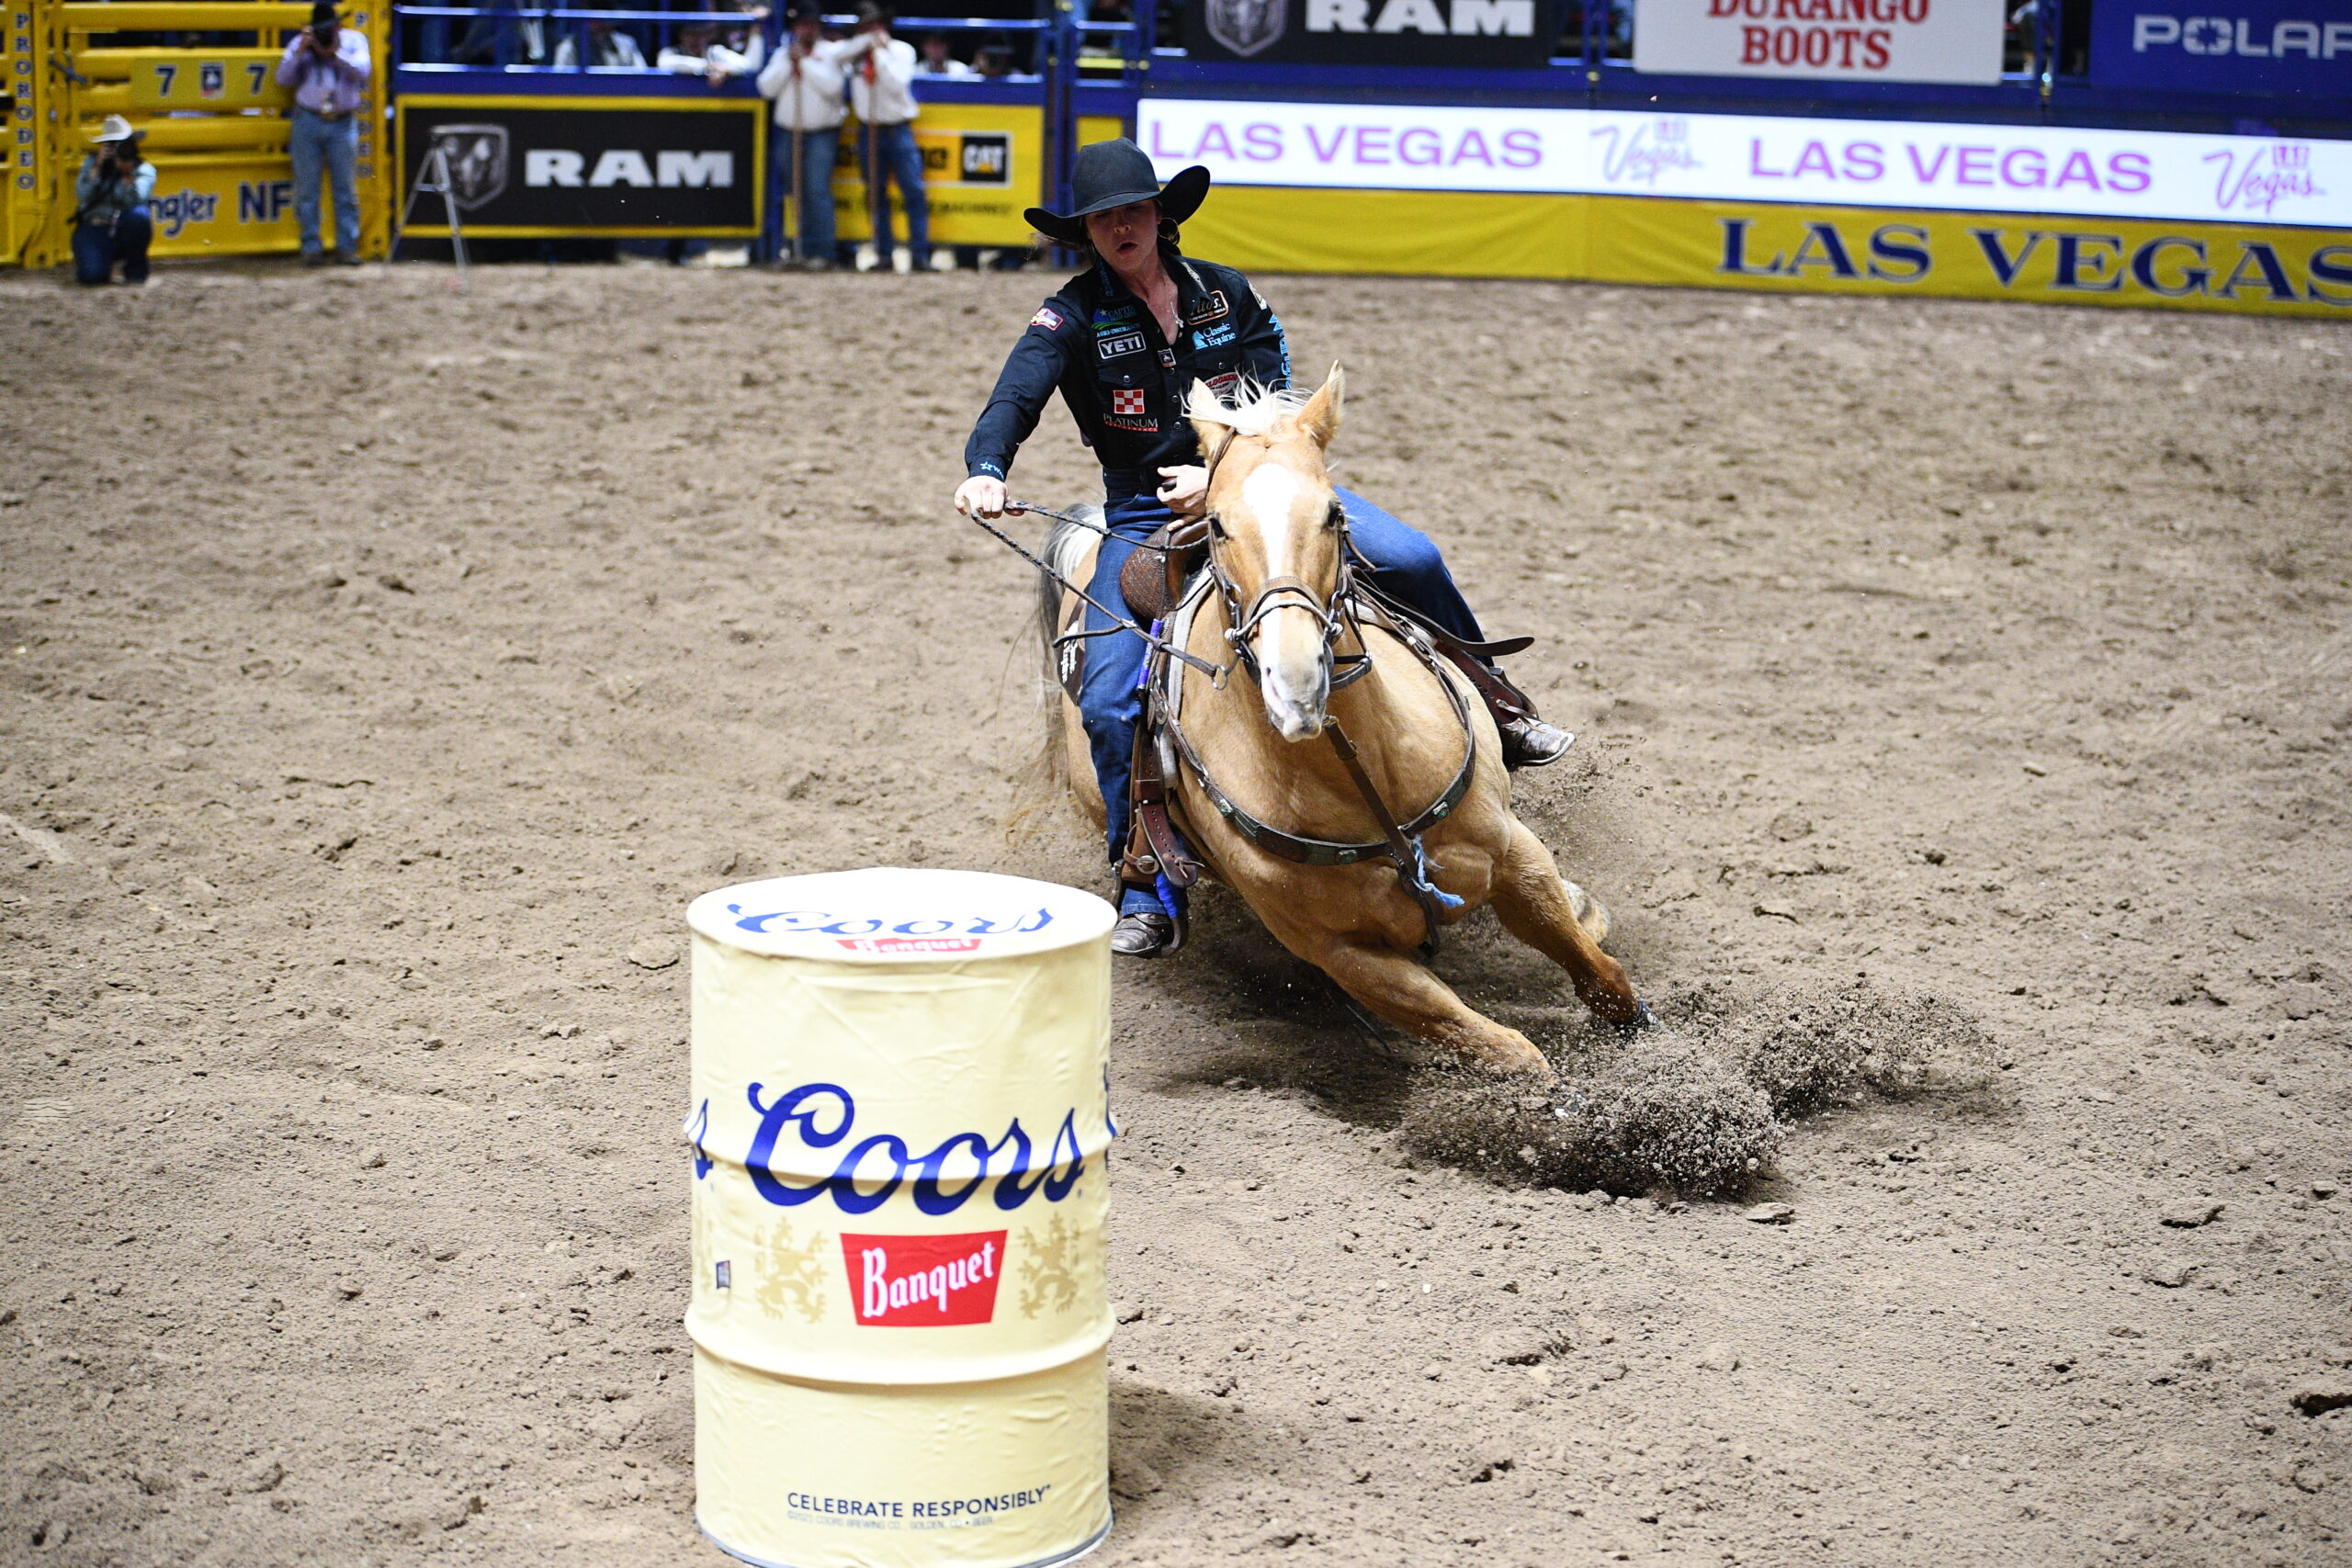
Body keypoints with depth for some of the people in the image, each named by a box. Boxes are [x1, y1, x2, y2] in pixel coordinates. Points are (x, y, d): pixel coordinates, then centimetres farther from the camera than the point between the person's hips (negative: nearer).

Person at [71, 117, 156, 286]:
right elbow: (82, 196, -12)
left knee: (138, 215, -36)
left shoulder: (144, 170, -2)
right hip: (94, 230, 0)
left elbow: (135, 200, -21)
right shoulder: (92, 162, 4)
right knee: (92, 274, -29)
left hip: (125, 232, 0)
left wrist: (128, 173, -34)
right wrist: (97, 167, -18)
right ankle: (106, 263, 12)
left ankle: (135, 269, -12)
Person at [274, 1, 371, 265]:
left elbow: (363, 70, -11)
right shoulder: (300, 44, 5)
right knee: (307, 188, 1)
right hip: (307, 122, 0)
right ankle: (311, 247, 6)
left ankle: (347, 246, 6)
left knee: (345, 188, 2)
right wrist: (300, 52, -15)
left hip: (343, 124, 0)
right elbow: (283, 78, -3)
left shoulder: (354, 40, 4)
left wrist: (335, 52, -17)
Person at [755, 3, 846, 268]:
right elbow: (767, 88, 0)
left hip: (822, 133, -4)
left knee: (817, 190, -15)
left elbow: (832, 85, -16)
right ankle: (801, 248, 11)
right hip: (791, 133, 4)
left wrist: (805, 61, -13)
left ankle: (820, 251, -16)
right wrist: (788, 62, -8)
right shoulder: (783, 54, 12)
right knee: (797, 192, 5)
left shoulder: (831, 53, 1)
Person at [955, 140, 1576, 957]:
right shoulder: (1072, 317, -4)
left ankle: (1493, 708, 7)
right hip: (1145, 516, -1)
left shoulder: (1226, 295, 3)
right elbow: (1015, 398, -20)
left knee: (1409, 560, -20)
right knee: (1108, 700, -19)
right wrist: (985, 470, -42)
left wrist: (1222, 477, -18)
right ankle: (1147, 895, -4)